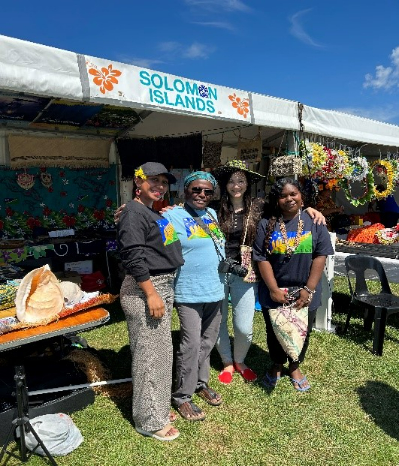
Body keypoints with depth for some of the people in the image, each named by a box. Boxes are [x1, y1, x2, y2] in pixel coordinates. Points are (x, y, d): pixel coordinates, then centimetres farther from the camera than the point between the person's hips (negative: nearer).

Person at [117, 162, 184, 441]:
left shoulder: (155, 212, 15)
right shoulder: (134, 212, -14)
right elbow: (133, 257, -22)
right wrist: (151, 294, -22)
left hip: (163, 286, 10)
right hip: (145, 289, -10)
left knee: (161, 351, 18)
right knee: (150, 354, 1)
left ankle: (158, 407, 36)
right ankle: (150, 420, 19)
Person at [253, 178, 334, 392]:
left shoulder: (314, 221, -5)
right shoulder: (267, 224, -5)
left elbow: (320, 256, -7)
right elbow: (261, 258, -8)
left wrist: (309, 289, -11)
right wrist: (274, 290, -13)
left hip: (305, 292, 1)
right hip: (274, 292, 0)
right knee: (274, 332, 15)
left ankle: (295, 367, 41)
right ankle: (276, 365, 40)